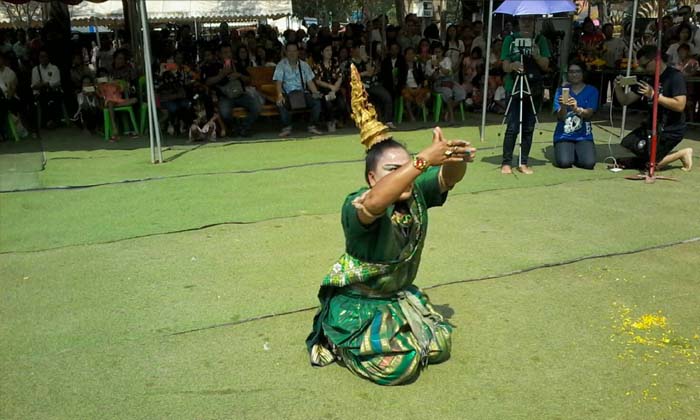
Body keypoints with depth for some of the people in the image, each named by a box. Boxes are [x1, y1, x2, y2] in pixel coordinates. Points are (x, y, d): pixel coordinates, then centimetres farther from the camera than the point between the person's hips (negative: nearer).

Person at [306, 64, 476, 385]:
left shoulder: (416, 193, -9)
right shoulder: (357, 205, -30)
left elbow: (448, 177, -19)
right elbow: (373, 202, -53)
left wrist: (457, 159, -45)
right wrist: (424, 159, -60)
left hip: (400, 296, 7)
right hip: (357, 305, -7)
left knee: (440, 346, 5)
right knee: (401, 367, -16)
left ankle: (387, 330, 25)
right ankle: (337, 343, 8)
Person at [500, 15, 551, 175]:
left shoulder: (540, 40, 8)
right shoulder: (510, 39, 3)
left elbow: (546, 66, 2)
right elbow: (505, 67, -2)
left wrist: (536, 55, -16)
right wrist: (513, 65, -24)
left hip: (534, 89, 3)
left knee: (528, 128, 4)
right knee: (512, 127, -8)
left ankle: (523, 163, 10)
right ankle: (506, 162, -2)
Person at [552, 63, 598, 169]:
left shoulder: (592, 91, 2)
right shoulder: (561, 90, 2)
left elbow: (589, 114, -12)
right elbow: (560, 117, -8)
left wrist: (577, 109, -34)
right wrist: (563, 107, -32)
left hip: (584, 136, 1)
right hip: (564, 136, 0)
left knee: (589, 163, -22)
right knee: (564, 162, -24)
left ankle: (576, 156, 12)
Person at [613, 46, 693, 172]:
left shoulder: (675, 76, -14)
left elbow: (680, 106, -25)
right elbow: (626, 101, 8)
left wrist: (654, 95, -27)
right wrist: (618, 87, -11)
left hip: (671, 130, -8)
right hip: (651, 126, 8)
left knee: (648, 163, -12)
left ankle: (682, 153, 9)